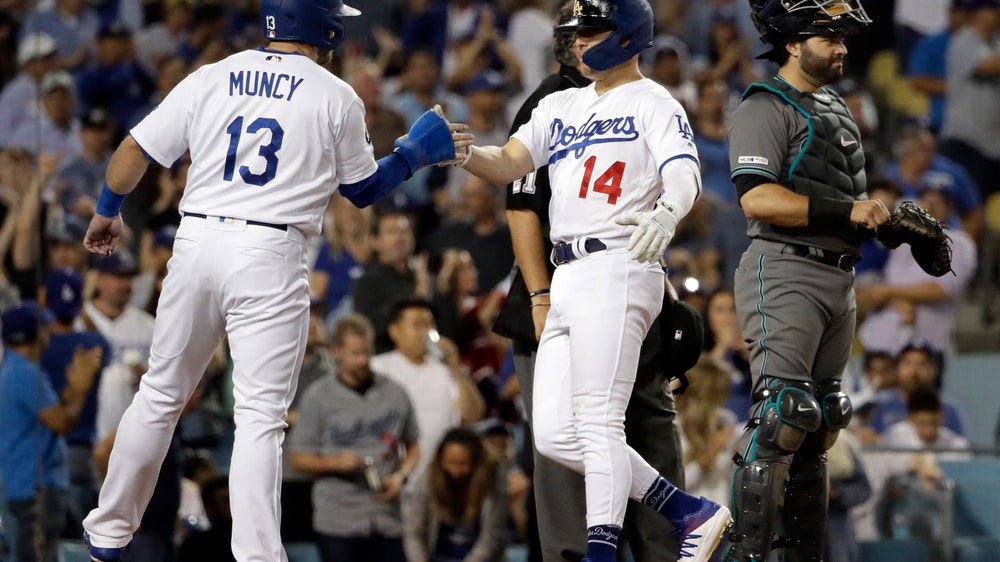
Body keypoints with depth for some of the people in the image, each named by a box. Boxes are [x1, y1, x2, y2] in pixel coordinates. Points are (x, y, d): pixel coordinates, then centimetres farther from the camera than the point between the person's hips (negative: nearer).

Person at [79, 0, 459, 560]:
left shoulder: (211, 78, 8)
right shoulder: (337, 98, 1)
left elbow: (136, 150, 9)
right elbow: (362, 190, 12)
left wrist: (108, 211, 26)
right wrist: (415, 152, 27)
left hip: (197, 242, 4)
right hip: (271, 258, -3)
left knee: (161, 394, 17)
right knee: (260, 415, -4)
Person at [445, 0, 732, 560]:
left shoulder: (654, 104, 0)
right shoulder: (561, 107, 22)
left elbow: (685, 174, -17)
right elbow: (511, 164, 11)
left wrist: (666, 214, -40)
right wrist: (468, 155, -11)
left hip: (617, 269, -8)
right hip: (566, 281, 8)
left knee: (598, 424, -16)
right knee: (556, 435, 3)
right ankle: (692, 514, 8)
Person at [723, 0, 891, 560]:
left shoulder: (837, 110, 21)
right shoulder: (767, 107, -8)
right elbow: (758, 198, -21)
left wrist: (883, 219, 10)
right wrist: (847, 211, -23)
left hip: (840, 279, 9)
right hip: (787, 274, -9)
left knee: (818, 427, 10)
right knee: (780, 419, -16)